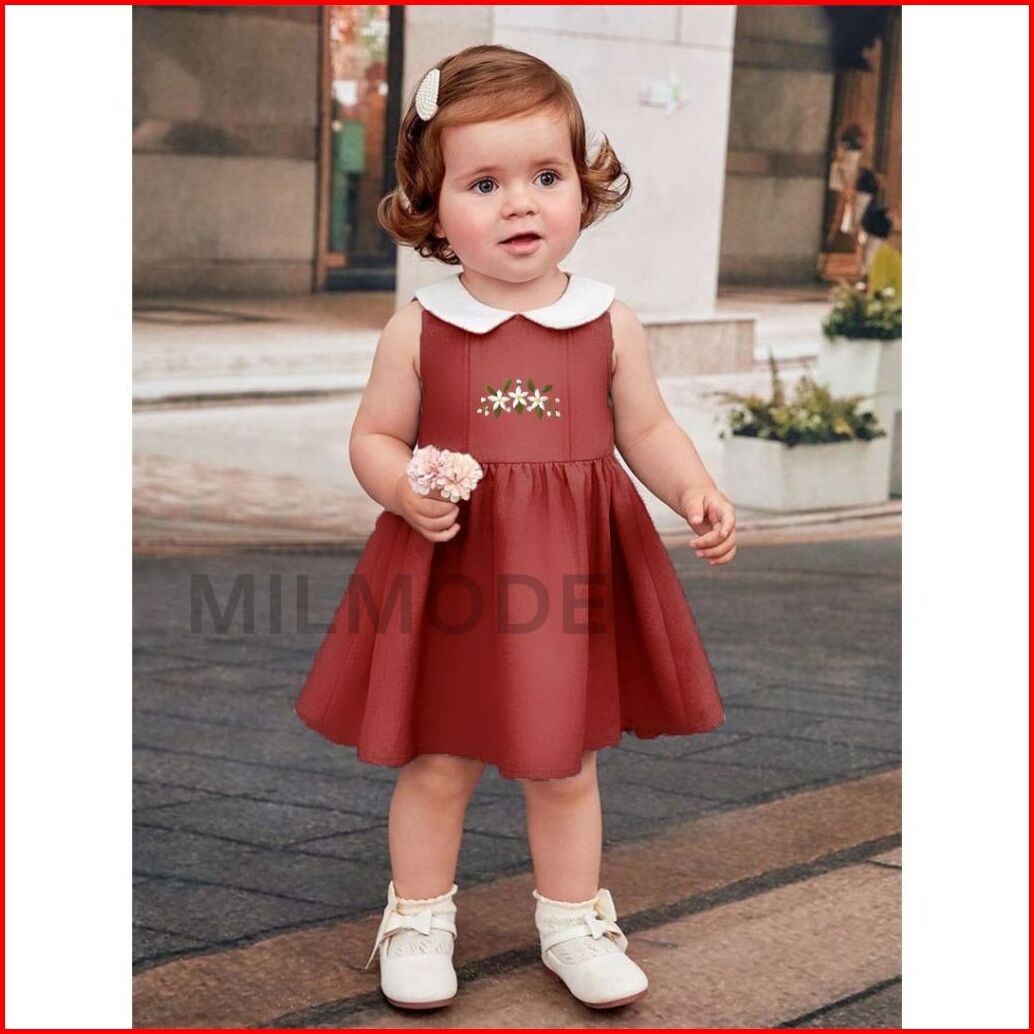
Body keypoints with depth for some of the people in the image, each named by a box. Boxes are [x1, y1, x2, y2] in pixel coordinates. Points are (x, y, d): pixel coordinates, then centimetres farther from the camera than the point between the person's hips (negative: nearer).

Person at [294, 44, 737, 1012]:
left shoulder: (610, 323, -3)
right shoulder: (418, 328, -6)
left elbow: (647, 430, 6)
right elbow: (373, 437, 1)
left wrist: (696, 493, -11)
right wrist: (404, 490, -19)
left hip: (572, 578, 1)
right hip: (452, 574, -1)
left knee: (565, 768, 16)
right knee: (437, 767, 13)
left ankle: (572, 922, 35)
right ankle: (419, 918, 33)